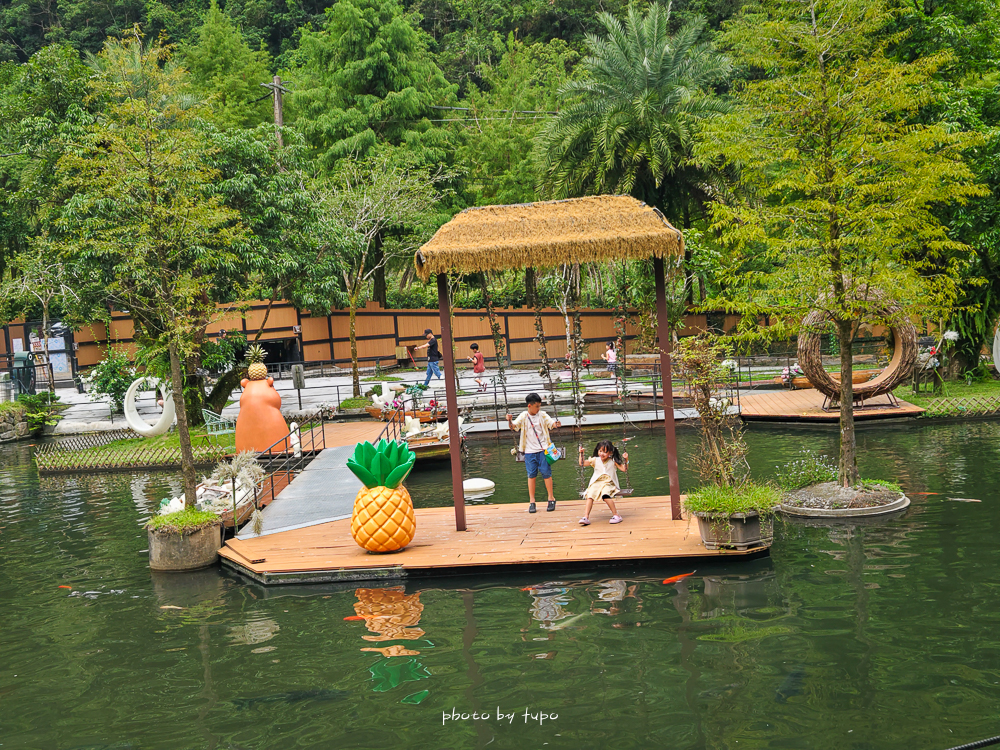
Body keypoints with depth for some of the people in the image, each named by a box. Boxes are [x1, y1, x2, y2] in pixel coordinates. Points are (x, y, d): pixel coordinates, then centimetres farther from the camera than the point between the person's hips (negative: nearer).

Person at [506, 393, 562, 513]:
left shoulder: (542, 415, 4)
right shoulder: (523, 416, 2)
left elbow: (551, 423, -6)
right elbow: (514, 426, -4)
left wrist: (556, 424, -29)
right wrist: (510, 421, -26)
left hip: (543, 449, 0)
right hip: (529, 450, 0)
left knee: (546, 472, -2)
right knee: (531, 474, 2)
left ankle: (551, 498, 12)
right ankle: (532, 501, 9)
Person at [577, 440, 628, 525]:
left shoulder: (613, 461, 3)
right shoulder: (595, 460, 9)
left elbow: (624, 469, 0)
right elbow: (582, 463, 11)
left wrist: (626, 460, -14)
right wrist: (581, 454, 1)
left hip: (608, 484, -3)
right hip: (596, 483, 3)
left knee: (605, 495, -34)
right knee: (590, 495, -24)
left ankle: (616, 515, -21)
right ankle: (586, 517, -23)